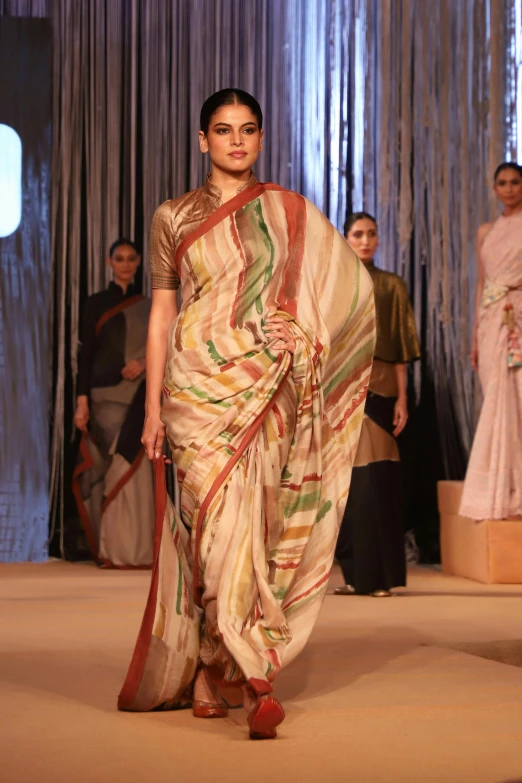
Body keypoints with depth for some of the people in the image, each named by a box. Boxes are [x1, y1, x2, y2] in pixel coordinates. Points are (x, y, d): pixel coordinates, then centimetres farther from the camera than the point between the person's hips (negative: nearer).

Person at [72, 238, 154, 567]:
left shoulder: (148, 307, 14)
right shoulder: (97, 303, 6)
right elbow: (86, 353, 1)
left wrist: (144, 362, -9)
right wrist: (82, 399, -7)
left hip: (139, 397, 3)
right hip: (107, 395, -3)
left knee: (136, 466, -2)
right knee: (118, 469, -8)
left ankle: (137, 549, 2)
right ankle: (114, 549, -4)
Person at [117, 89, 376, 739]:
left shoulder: (289, 213, 11)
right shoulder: (172, 217, 9)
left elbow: (349, 285, 12)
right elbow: (161, 314, 8)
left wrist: (301, 328, -4)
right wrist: (153, 405, 3)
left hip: (266, 388, 1)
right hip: (198, 385, -1)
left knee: (254, 521, -3)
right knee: (221, 519, -15)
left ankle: (213, 675, 8)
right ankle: (258, 681, -14)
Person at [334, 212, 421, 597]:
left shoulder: (392, 286, 8)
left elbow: (401, 349, 3)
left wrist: (402, 397, -6)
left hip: (378, 388, -2)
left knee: (376, 476, -8)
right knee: (347, 477, 1)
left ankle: (380, 574, -4)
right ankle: (355, 573, 8)